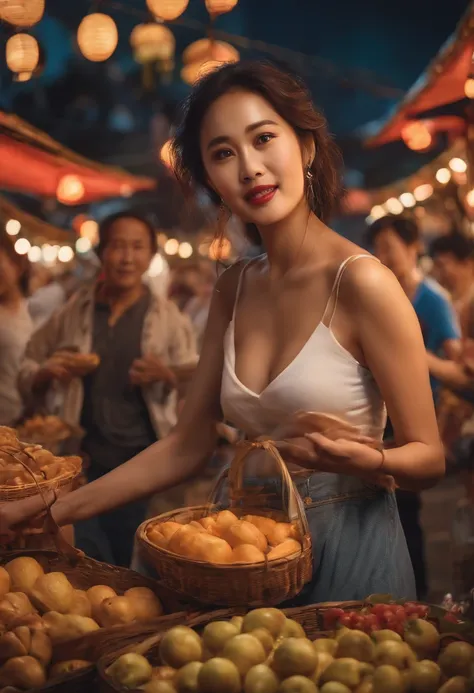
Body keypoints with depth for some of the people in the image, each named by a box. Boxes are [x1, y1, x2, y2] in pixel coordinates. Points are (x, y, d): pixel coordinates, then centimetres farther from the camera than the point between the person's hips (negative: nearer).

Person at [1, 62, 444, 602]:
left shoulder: (360, 282, -17)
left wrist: (364, 459, -32)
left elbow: (428, 457, -11)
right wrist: (51, 511, 0)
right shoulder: (234, 288, 2)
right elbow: (187, 448, 2)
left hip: (347, 549, -5)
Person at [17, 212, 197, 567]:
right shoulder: (72, 312, 2)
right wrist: (45, 374, -10)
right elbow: (27, 372, 12)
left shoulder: (169, 318, -1)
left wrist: (166, 377, -18)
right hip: (82, 461, 1)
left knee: (130, 573, 11)